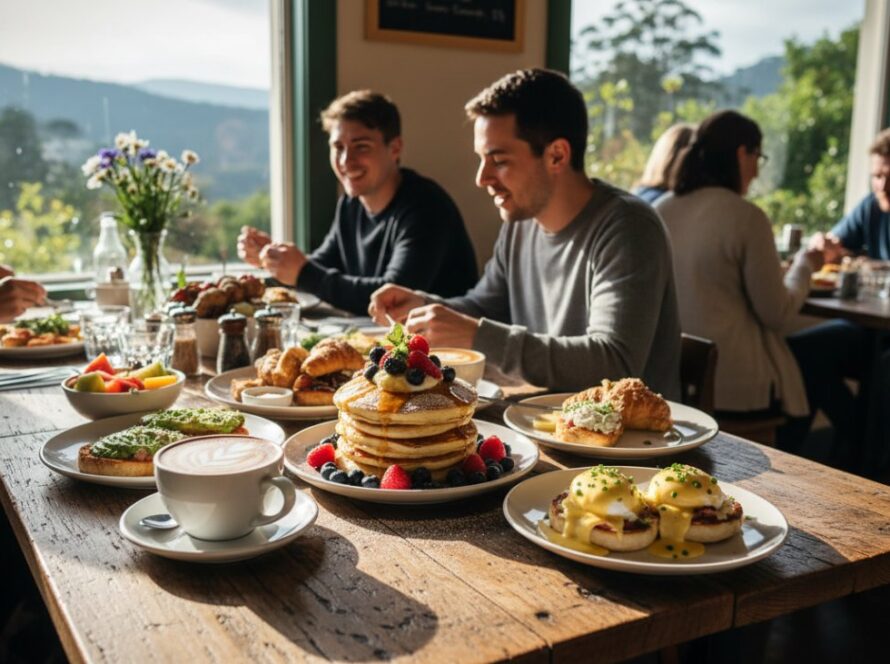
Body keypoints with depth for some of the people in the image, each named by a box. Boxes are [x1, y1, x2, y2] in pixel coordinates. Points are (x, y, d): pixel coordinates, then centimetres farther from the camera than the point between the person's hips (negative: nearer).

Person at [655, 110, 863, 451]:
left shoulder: (660, 210, 2)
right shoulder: (747, 217, -16)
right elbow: (777, 316, -11)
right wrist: (804, 266, 7)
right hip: (733, 383, -7)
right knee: (842, 338, 17)